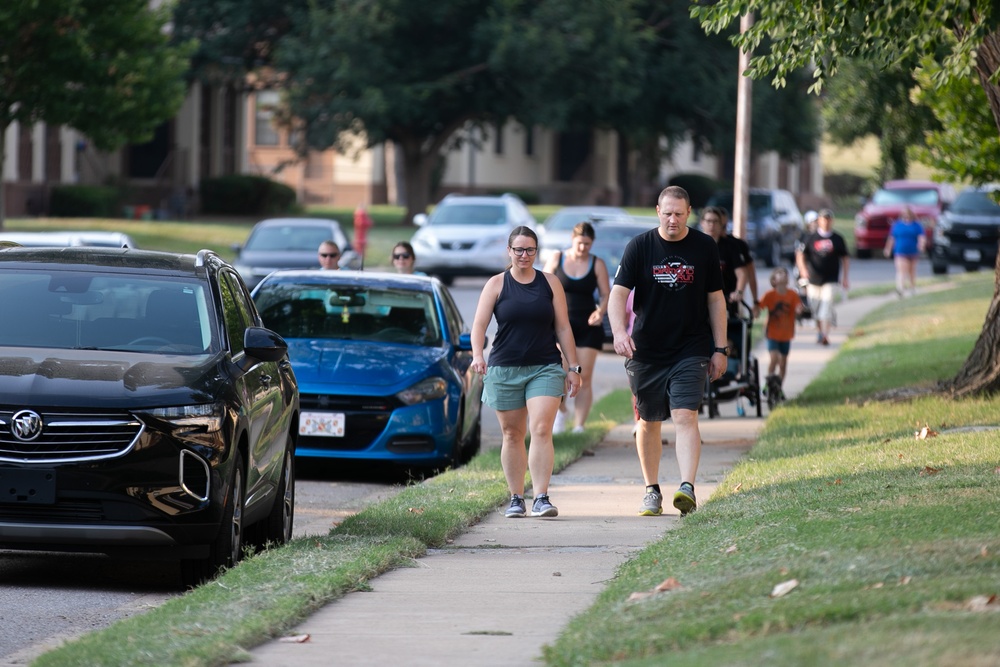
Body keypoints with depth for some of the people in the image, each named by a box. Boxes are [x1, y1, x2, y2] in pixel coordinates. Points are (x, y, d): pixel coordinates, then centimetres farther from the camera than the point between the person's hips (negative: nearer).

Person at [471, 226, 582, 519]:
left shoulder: (550, 283, 7)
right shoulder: (497, 284, 4)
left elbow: (563, 328, 10)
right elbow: (479, 324, -3)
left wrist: (573, 368, 6)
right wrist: (477, 355, -21)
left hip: (545, 368, 0)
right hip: (505, 370, 0)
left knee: (541, 430, -14)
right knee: (512, 434, 6)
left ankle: (541, 498, -16)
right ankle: (516, 498, 15)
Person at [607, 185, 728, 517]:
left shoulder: (705, 247, 2)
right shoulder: (639, 247, -2)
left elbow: (715, 300, 8)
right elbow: (618, 293, -7)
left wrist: (720, 349, 5)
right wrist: (619, 331, -25)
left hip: (691, 351, -1)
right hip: (646, 351, 1)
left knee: (685, 416, -16)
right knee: (648, 422, 9)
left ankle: (687, 488, -26)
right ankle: (651, 490, 23)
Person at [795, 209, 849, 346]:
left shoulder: (837, 239, 4)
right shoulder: (811, 238, 4)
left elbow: (845, 259, 11)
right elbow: (800, 254, 3)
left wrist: (844, 278, 6)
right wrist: (803, 269, -15)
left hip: (830, 280, -2)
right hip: (814, 279, 2)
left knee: (826, 307, -14)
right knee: (815, 308, 9)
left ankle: (825, 336, -18)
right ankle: (819, 331, 29)